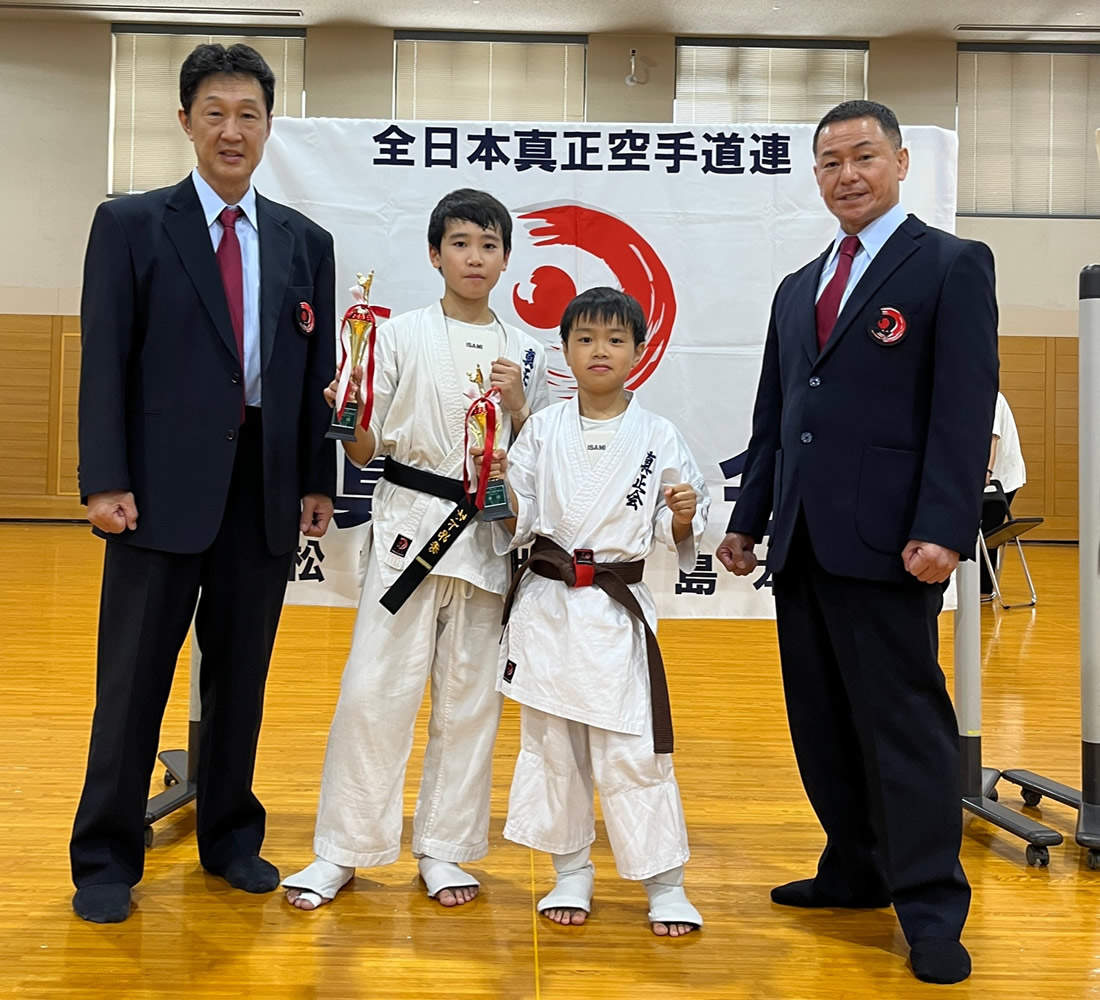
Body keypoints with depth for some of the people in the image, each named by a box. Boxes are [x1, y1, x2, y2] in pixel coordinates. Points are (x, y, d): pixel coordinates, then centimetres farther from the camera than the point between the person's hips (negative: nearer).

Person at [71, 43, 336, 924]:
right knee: (134, 677, 4)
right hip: (163, 485, -3)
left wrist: (318, 481, 4)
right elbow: (105, 360, -3)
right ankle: (107, 859, 16)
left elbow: (318, 371, 10)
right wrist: (106, 480, -10)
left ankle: (231, 838, 27)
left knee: (242, 675, 12)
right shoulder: (131, 225, 2)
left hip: (266, 487, 3)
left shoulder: (305, 243, 11)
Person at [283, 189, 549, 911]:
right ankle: (343, 850, 11)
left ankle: (444, 849, 22)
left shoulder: (524, 353, 8)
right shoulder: (401, 336, 1)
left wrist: (516, 405, -7)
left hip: (489, 533, 3)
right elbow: (364, 448, 1)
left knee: (470, 696, 8)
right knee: (375, 688, -4)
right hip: (409, 526, -2)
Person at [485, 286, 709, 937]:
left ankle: (665, 885, 13)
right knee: (552, 744, 10)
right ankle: (572, 873, 27)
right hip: (546, 605, 2)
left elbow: (675, 533, 4)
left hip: (619, 609, -2)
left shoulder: (659, 437, 0)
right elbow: (515, 523, 6)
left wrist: (684, 514, -17)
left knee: (632, 749, -3)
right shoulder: (543, 430, 4)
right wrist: (497, 485, -13)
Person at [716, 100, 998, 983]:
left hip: (884, 541, -7)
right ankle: (858, 869, 26)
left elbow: (966, 408, -10)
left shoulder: (952, 265, 0)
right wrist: (748, 519, 14)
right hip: (801, 542, 7)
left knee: (904, 719, -3)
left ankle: (931, 908, 7)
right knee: (822, 721, 12)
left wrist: (944, 531, -18)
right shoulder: (797, 289, 20)